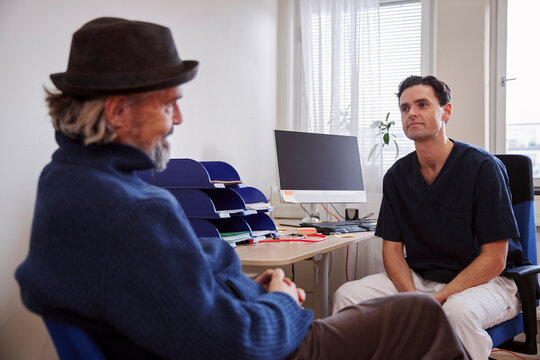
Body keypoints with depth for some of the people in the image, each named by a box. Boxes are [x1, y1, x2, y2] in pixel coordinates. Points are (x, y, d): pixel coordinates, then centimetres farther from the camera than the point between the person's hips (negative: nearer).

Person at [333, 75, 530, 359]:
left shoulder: (483, 167, -12)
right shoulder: (398, 175, 3)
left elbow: (494, 260, -13)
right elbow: (392, 248, 3)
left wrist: (436, 300, -22)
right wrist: (412, 298, -17)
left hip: (485, 280, -4)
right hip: (418, 278, 5)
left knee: (458, 311, -38)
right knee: (348, 295, -16)